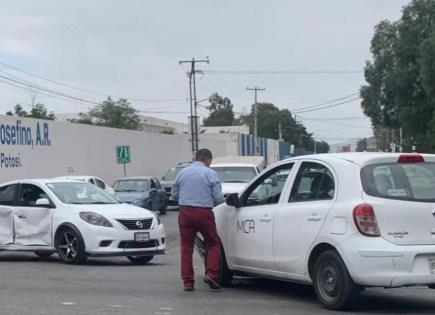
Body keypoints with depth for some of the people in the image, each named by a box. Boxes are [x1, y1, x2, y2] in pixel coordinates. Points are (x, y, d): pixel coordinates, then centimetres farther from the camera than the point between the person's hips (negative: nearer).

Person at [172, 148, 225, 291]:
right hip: (204, 212, -3)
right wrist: (223, 201, 16)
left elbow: (174, 194, 14)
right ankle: (211, 273, -3)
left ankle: (187, 281, 7)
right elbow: (218, 197, -5)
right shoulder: (210, 173, -2)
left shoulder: (182, 172, 8)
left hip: (185, 212, 3)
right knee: (214, 243, 12)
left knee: (186, 247, 8)